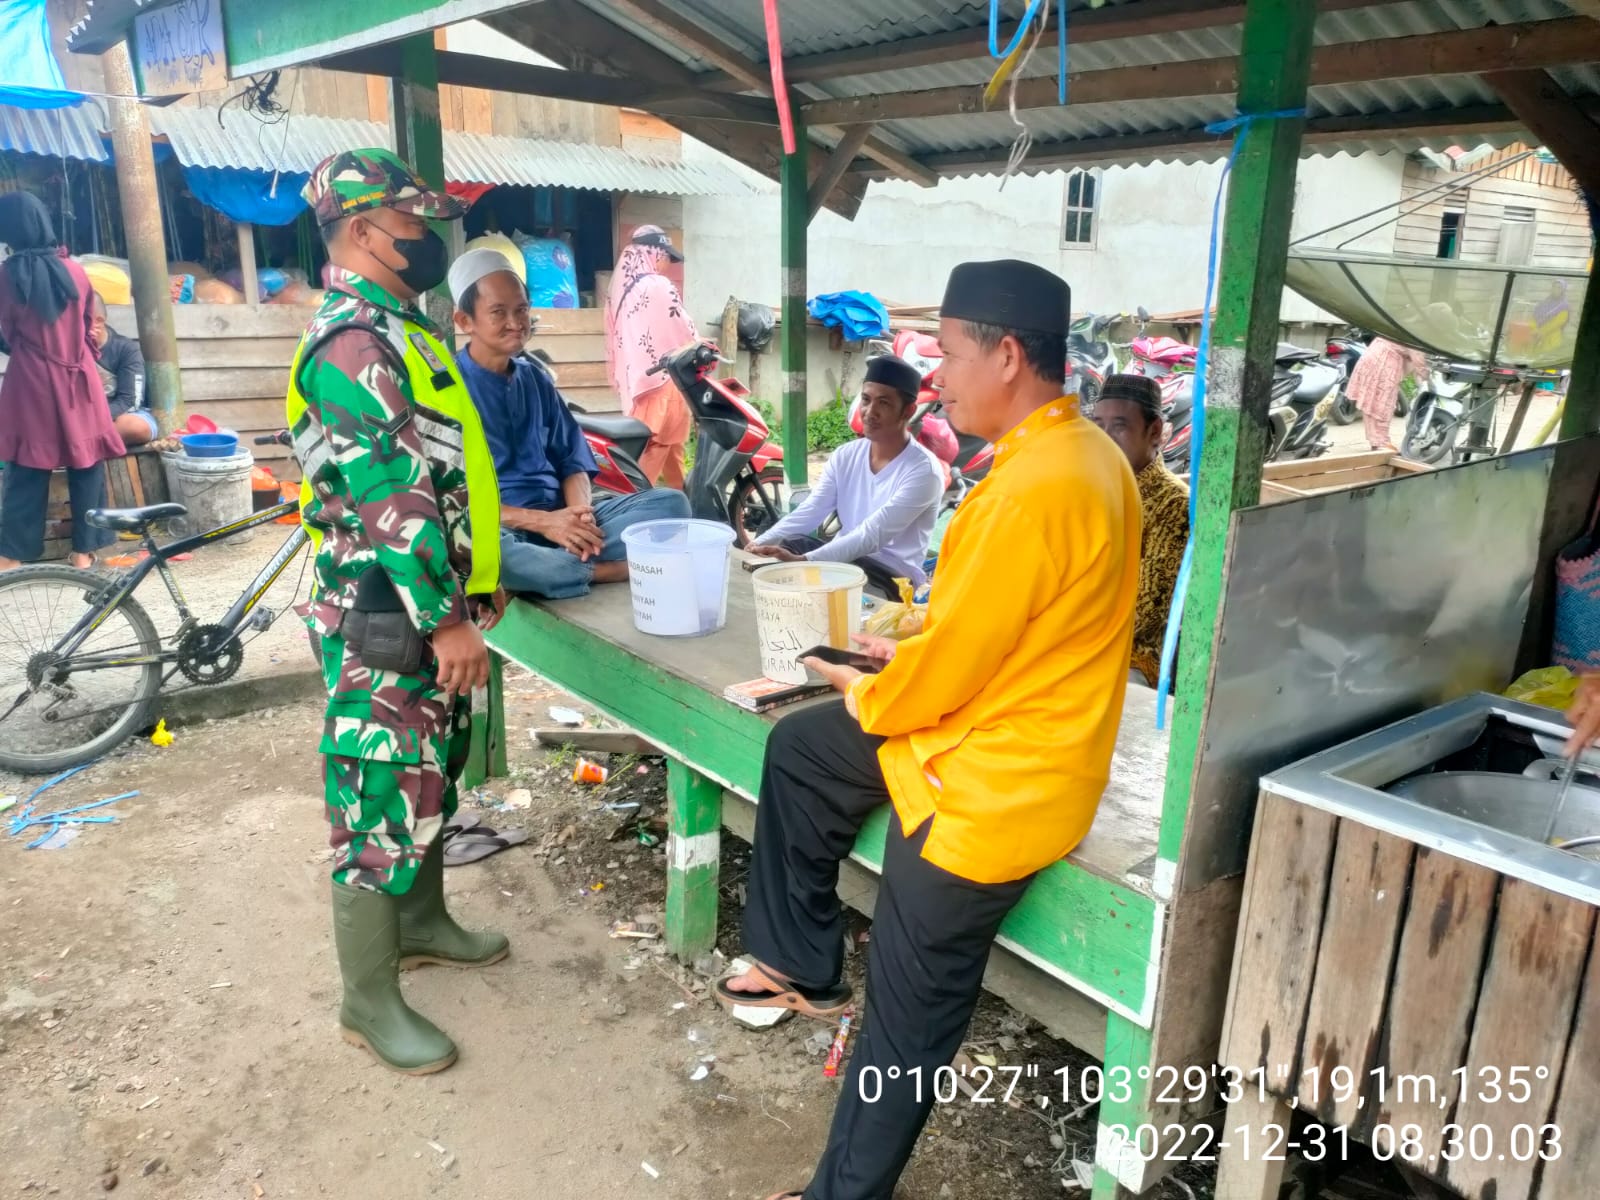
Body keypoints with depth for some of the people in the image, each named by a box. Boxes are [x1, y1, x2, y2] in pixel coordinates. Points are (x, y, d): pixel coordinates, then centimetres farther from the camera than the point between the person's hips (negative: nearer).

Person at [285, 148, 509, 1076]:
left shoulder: (403, 330, 15)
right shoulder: (352, 340, -18)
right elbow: (389, 496, -25)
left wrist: (480, 579, 23)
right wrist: (445, 619, -24)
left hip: (434, 606, 10)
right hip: (388, 619, -10)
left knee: (433, 780, 22)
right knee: (384, 805, 0)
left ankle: (421, 922, 40)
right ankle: (370, 1002, 15)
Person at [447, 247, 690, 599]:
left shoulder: (534, 377, 15)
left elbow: (571, 459, 14)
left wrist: (580, 512, -10)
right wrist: (541, 521, -21)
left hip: (560, 517, 6)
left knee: (672, 502, -9)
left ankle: (566, 558, -29)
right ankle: (602, 570, -27)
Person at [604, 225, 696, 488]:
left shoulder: (618, 288, 12)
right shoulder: (659, 287, -12)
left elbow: (613, 344, 14)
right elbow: (684, 333, -9)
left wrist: (620, 381, 20)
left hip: (634, 384, 8)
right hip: (664, 382, -8)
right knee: (655, 454, -6)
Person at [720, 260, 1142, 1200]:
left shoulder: (1033, 489, -29)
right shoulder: (1081, 450, 4)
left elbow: (953, 663, -23)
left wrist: (867, 700, -3)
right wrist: (914, 650, 10)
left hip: (995, 781, -10)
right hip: (998, 725, 10)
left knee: (909, 1016, 6)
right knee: (799, 749, 18)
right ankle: (803, 966, 29)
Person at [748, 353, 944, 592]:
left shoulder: (924, 470, -15)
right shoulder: (845, 455, 6)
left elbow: (873, 535, -25)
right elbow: (807, 513, -2)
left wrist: (803, 561, -37)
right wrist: (759, 545, -22)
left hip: (894, 578, -6)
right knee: (787, 546, -21)